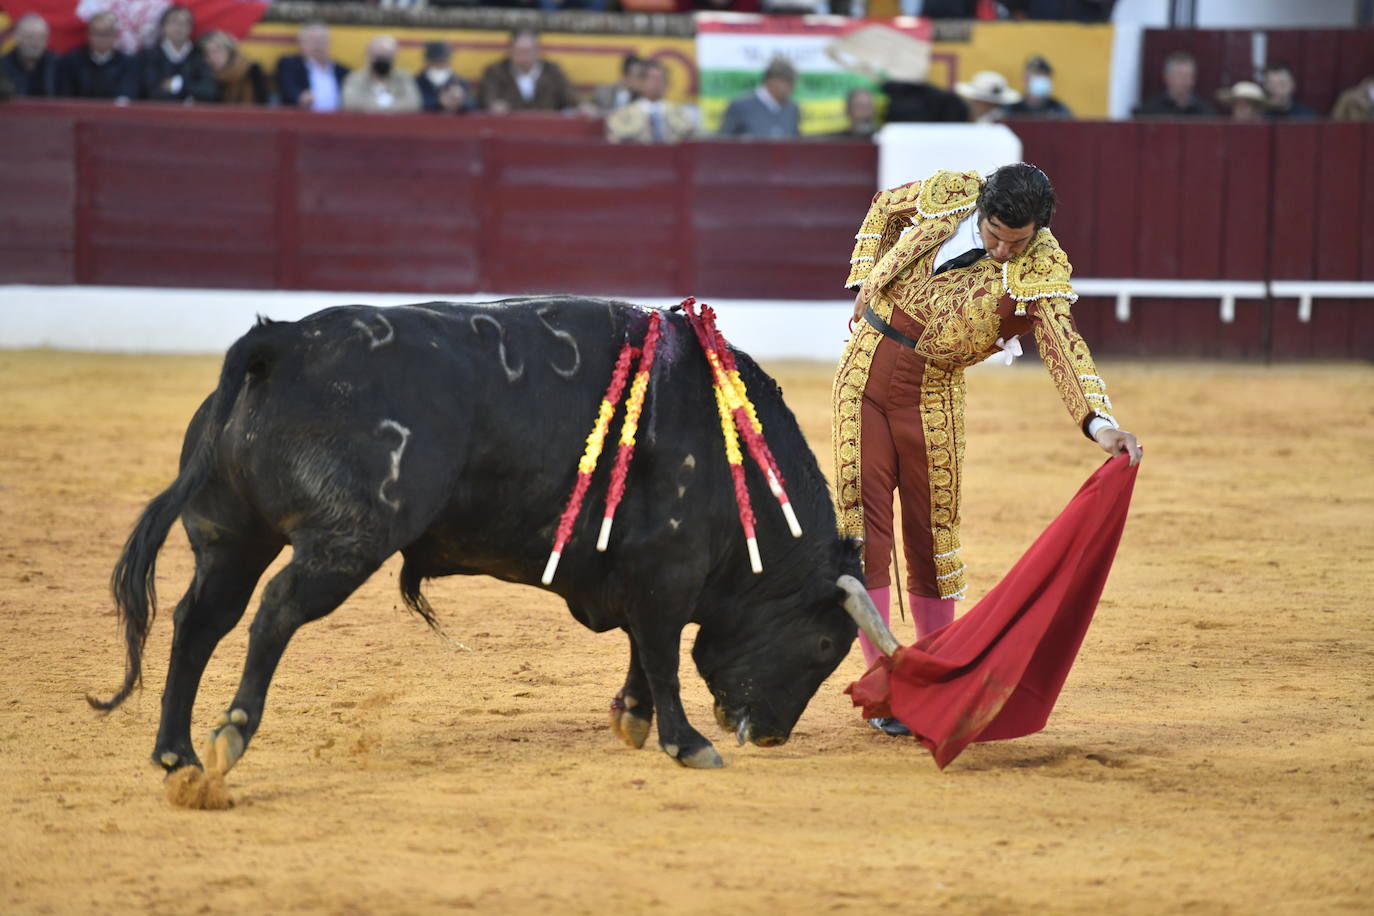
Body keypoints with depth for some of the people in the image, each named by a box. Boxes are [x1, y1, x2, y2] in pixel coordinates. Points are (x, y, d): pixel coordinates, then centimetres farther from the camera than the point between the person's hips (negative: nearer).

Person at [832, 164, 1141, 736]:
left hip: (934, 393, -1)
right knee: (862, 516, -4)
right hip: (867, 368, 1)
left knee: (932, 527, 4)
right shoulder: (948, 195, -10)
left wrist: (1099, 422, -45)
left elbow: (1063, 345, -30)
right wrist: (866, 280, 3)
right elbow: (885, 208, 12)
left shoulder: (1040, 269, -17)